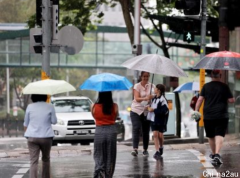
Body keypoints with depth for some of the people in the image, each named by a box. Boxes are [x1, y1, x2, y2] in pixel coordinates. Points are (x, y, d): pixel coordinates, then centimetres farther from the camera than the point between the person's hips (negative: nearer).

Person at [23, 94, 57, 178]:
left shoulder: (30, 107, 0)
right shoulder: (50, 107, -3)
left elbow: (26, 123, 7)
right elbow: (54, 121, 1)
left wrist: (27, 133, 21)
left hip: (32, 137, 0)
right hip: (46, 137, 0)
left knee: (33, 161, -6)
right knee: (46, 159, 20)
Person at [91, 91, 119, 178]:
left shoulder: (94, 107, -8)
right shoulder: (114, 106, -7)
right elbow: (115, 118, 7)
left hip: (99, 132, 0)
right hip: (111, 131, 0)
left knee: (98, 155, 9)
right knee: (110, 157, 11)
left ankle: (100, 170, -14)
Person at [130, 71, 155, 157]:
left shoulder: (152, 86, 8)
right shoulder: (137, 86, -1)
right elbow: (137, 98, -14)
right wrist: (145, 98, -33)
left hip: (147, 111, 3)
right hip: (136, 110, -3)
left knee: (146, 131, 5)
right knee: (136, 129, -15)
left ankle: (145, 149, 16)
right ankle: (135, 149, -21)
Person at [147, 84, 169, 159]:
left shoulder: (162, 100, -16)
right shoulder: (154, 98, 6)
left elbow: (165, 111, -22)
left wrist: (153, 110, -20)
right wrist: (149, 108, 3)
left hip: (161, 120, -5)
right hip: (153, 119, 5)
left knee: (160, 135, 6)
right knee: (155, 134, -5)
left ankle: (161, 147, 33)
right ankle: (157, 151, -7)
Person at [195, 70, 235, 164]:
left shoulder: (206, 86, 3)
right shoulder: (224, 87, -2)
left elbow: (200, 99, -2)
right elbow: (231, 100, -2)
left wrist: (196, 111, 3)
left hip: (208, 116, 2)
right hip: (221, 116, -2)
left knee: (210, 136, 17)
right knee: (219, 135, -8)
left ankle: (213, 153, 33)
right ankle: (217, 154, -26)